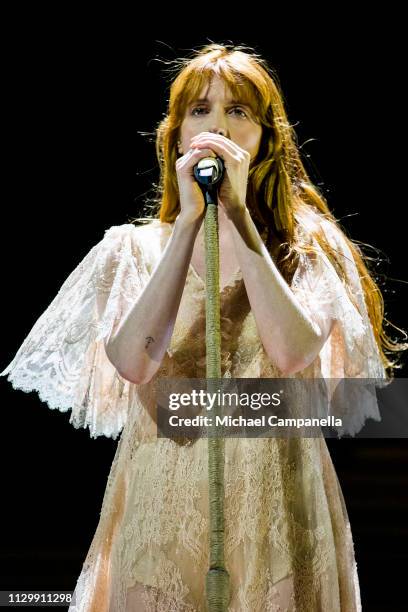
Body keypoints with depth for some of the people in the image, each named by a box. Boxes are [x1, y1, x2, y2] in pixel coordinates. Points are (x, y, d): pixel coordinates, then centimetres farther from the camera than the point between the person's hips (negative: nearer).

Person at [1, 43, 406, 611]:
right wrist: (190, 220, -15)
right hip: (163, 499, 1)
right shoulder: (135, 247, 3)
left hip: (276, 503, 0)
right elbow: (134, 361, -15)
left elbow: (292, 351, -18)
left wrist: (238, 214, -16)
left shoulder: (307, 244, 1)